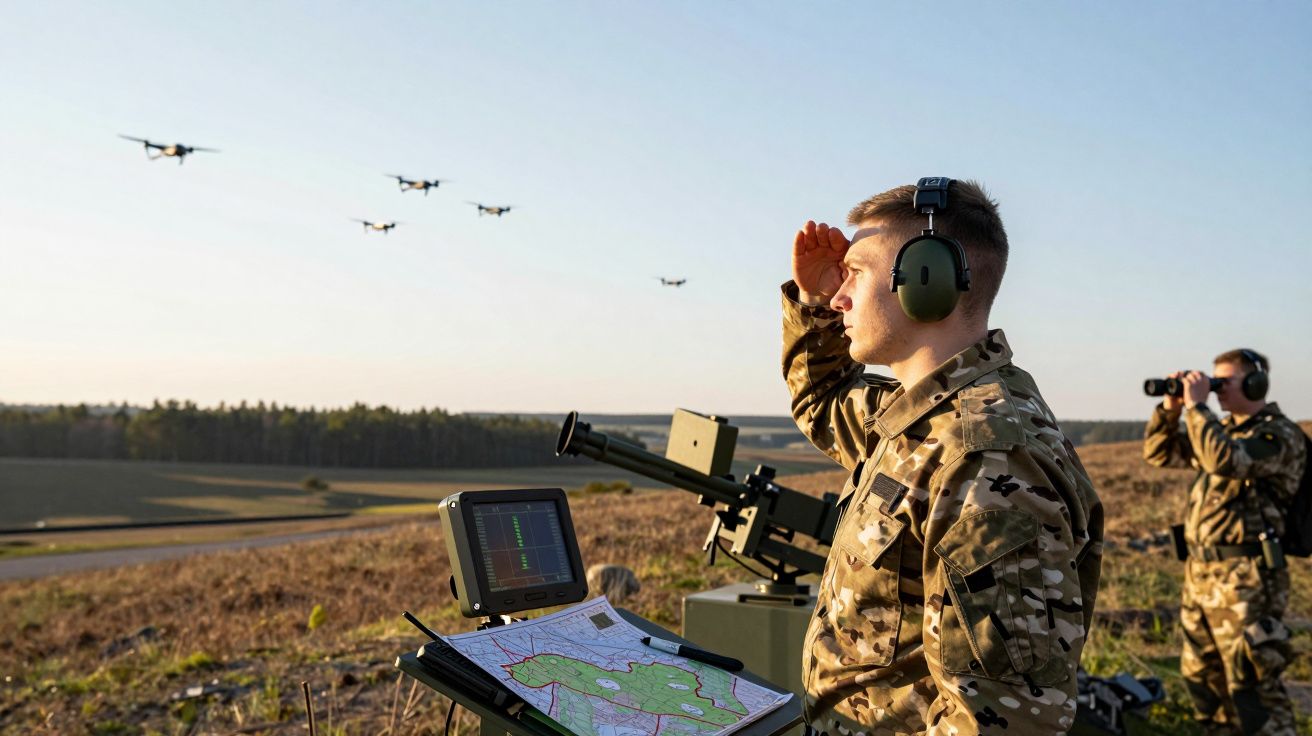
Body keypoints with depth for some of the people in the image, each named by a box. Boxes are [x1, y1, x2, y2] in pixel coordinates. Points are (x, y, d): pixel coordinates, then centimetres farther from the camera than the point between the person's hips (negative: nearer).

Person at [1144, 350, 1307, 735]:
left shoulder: (1281, 435, -11)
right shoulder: (1224, 429, 13)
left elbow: (1224, 460, -29)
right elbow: (1158, 453, 16)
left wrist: (1196, 406, -21)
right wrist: (1171, 407, 2)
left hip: (1245, 578, -8)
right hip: (1199, 572, 8)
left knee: (1251, 685, -5)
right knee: (1202, 675, 17)